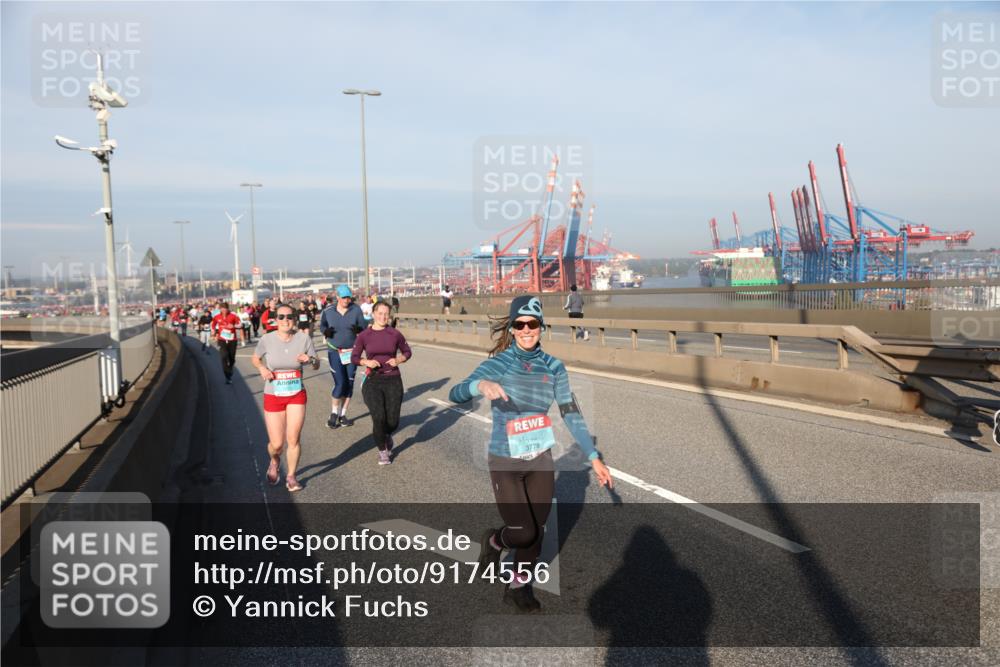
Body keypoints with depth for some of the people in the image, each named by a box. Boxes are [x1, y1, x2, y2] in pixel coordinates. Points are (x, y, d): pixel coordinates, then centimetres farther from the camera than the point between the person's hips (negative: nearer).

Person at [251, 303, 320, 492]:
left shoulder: (304, 337, -8)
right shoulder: (267, 339, -10)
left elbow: (317, 366, 0)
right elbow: (255, 358, 8)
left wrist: (310, 359, -22)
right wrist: (262, 368, -13)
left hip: (297, 395, 1)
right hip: (273, 397, 0)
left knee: (293, 440, -3)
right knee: (276, 444, 2)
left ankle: (291, 477, 20)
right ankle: (275, 462, 39)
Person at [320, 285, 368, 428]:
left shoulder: (356, 310, -6)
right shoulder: (328, 311, -6)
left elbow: (364, 327, -1)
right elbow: (322, 325, 10)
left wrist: (358, 329, -24)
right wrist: (325, 331, -12)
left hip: (352, 351, 2)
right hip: (334, 352, -2)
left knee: (349, 384, 6)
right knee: (340, 384, -10)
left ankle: (342, 415, 20)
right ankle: (333, 414, 10)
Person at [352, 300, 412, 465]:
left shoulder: (395, 334, 0)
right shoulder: (364, 336, 0)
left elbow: (407, 352, 12)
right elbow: (354, 358, 5)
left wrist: (398, 360, -8)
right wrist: (367, 362, -14)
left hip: (393, 380, 1)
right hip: (373, 381, -1)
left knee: (392, 421, -3)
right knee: (378, 418, -15)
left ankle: (387, 435, 37)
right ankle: (382, 451, 13)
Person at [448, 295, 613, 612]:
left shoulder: (553, 367, -2)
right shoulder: (497, 364, -13)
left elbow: (571, 414, 1)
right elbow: (455, 394, -25)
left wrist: (594, 457, -3)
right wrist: (480, 384, -47)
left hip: (542, 462, 4)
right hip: (506, 463, -4)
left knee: (536, 532, 11)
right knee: (523, 534, -6)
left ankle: (519, 587, 37)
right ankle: (494, 541, 30)